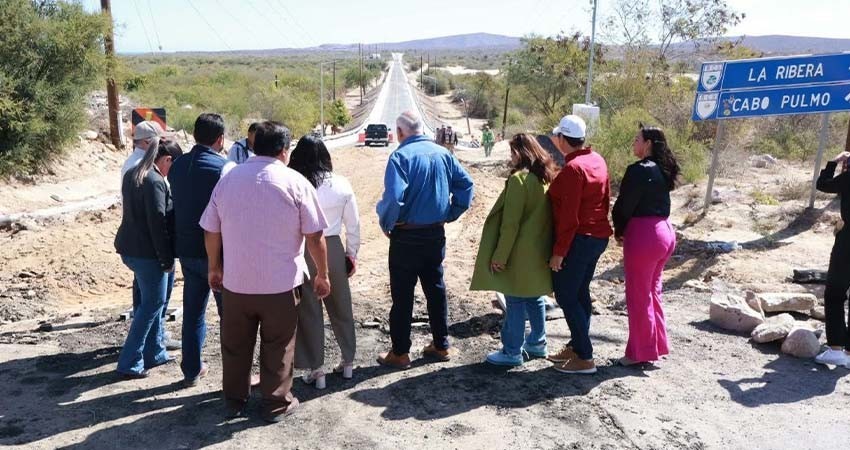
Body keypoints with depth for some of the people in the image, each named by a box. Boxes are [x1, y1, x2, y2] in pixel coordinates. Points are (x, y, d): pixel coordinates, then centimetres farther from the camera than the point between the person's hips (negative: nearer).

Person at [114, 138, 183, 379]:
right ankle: (130, 363, 7)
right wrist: (168, 259, -13)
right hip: (147, 252, -9)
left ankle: (155, 352, 29)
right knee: (152, 304, 2)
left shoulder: (131, 174, 11)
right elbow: (158, 224, -21)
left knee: (151, 300, 19)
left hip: (129, 247, 9)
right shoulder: (155, 182, -19)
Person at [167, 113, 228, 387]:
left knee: (193, 312, 16)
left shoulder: (177, 166, 4)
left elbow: (178, 205, 9)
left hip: (186, 251, 6)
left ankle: (191, 370, 26)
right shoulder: (223, 169, -16)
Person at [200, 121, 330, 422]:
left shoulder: (229, 179, 2)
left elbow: (210, 231, 7)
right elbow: (314, 236, -9)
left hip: (236, 281, 3)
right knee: (277, 346, 11)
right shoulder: (294, 182, -8)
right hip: (281, 282, -3)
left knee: (235, 344, 18)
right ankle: (276, 404, 21)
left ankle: (234, 400, 31)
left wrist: (214, 268, 20)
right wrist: (322, 274, 2)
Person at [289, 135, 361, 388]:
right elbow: (353, 224, 3)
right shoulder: (341, 185, -3)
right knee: (341, 307, 17)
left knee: (309, 311, 9)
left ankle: (316, 370, 18)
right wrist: (351, 253, 15)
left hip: (302, 252, -3)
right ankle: (348, 362, 31)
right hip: (334, 249, 3)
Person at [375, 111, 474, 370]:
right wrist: (450, 214, 9)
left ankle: (400, 353, 13)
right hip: (436, 234, 6)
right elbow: (466, 184, 4)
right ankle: (441, 345, 27)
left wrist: (386, 224, -9)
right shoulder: (443, 153, 3)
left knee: (402, 296, 5)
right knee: (436, 290, 17)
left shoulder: (400, 156, -15)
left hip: (406, 237, -5)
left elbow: (393, 197, -25)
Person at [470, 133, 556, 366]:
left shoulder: (519, 179, -18)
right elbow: (546, 215, 12)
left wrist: (499, 256, -14)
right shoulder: (547, 177, 6)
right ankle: (537, 342, 31)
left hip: (521, 253, -8)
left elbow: (510, 223, -19)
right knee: (535, 297, 19)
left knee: (515, 302, 1)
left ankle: (512, 352, 9)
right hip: (540, 251, 8)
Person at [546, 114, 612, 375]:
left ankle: (585, 358, 0)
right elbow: (605, 200, 15)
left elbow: (569, 217, -22)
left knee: (566, 296, -2)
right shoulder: (597, 160, 8)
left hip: (578, 239, -9)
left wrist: (559, 252, -18)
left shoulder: (573, 168, -20)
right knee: (580, 293, 17)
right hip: (598, 236, 9)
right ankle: (576, 347, 28)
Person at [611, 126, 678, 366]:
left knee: (638, 295, 3)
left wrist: (619, 230, 4)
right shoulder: (662, 170, 10)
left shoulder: (639, 170, -16)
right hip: (664, 230, 9)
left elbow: (624, 204, -13)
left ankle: (640, 352, 12)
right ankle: (657, 344, 28)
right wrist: (625, 230, 11)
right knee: (652, 291, 19)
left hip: (643, 234, -9)